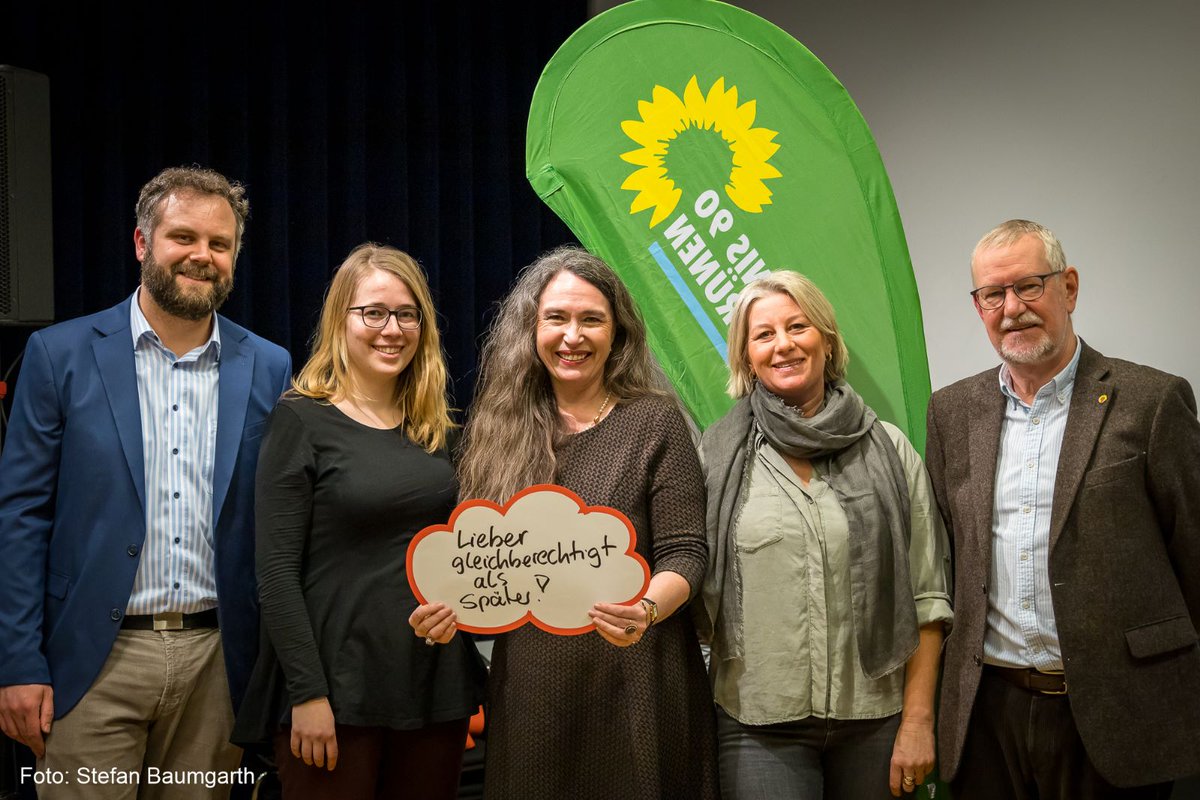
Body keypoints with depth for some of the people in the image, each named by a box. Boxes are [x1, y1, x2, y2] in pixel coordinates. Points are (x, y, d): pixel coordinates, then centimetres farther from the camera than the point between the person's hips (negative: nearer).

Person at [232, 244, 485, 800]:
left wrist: (472, 684, 12)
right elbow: (277, 570, -11)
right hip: (339, 691, -5)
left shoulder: (437, 428, 10)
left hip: (436, 687, 5)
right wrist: (307, 692, -16)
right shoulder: (302, 420, -6)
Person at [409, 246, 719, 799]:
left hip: (630, 690, -3)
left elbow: (684, 557, -7)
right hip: (529, 694, 3)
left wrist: (646, 609, -26)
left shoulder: (654, 422, -3)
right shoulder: (503, 429, 7)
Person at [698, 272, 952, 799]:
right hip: (758, 723, -1)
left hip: (874, 717, 1)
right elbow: (694, 590, 5)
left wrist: (918, 721, -2)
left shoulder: (888, 450, 3)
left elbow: (927, 595, 2)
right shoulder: (718, 456, 2)